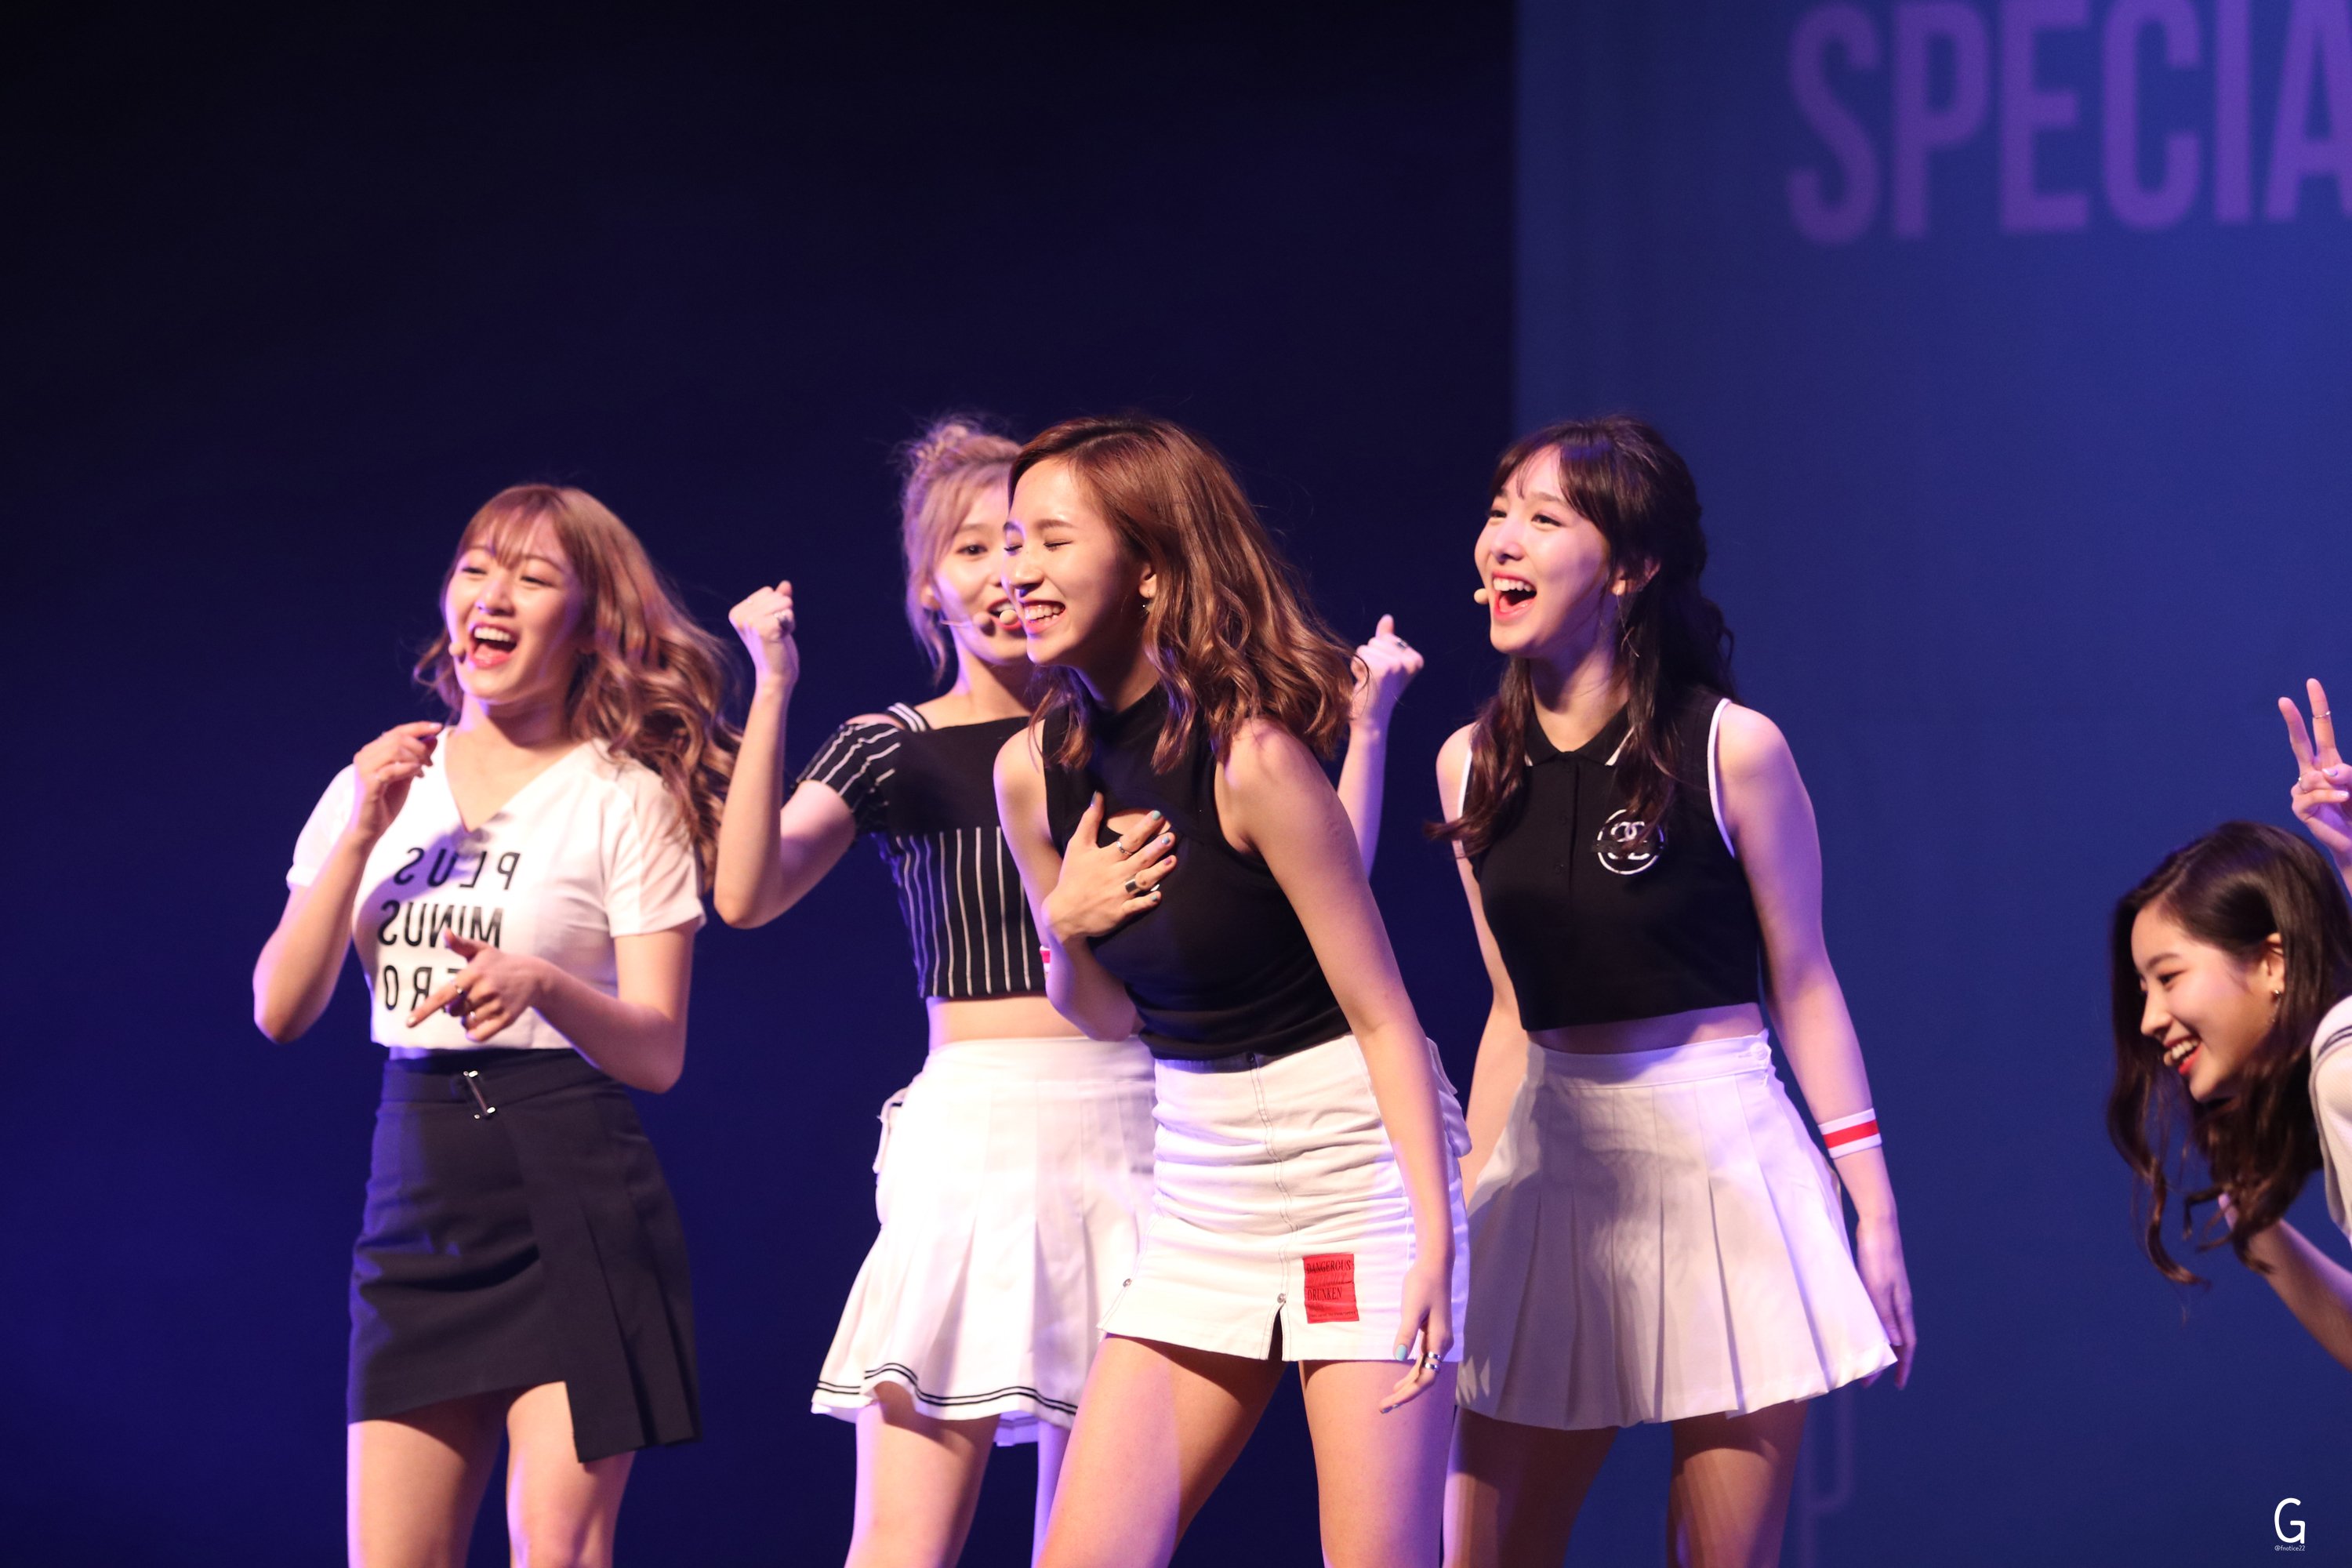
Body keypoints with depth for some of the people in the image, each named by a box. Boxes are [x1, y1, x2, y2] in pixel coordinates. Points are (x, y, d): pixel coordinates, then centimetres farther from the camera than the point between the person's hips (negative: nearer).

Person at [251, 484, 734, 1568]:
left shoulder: (626, 800, -1)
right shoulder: (379, 786, 12)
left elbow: (658, 1053, -6)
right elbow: (279, 1010, 5)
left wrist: (540, 982, -26)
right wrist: (360, 838, -6)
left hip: (571, 1192, -4)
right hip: (416, 1186, 4)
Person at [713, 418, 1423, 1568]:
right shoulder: (893, 751, 8)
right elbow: (747, 894, -9)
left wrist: (1366, 725, 1)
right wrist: (772, 690, -13)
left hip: (1129, 1128, 2)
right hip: (970, 1124, -2)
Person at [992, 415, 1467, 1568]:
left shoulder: (1252, 757, -17)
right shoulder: (1034, 771, 2)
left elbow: (1380, 1010, -14)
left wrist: (1434, 1239, -19)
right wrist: (1065, 929, -8)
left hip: (1354, 1161, -7)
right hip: (1198, 1182, 7)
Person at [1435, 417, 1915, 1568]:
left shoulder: (1732, 750, -6)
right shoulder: (1471, 766, 6)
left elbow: (1802, 984, -1)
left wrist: (1875, 1214, -3)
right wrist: (1460, 1213, 14)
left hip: (1724, 1159, -4)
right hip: (1551, 1167, 4)